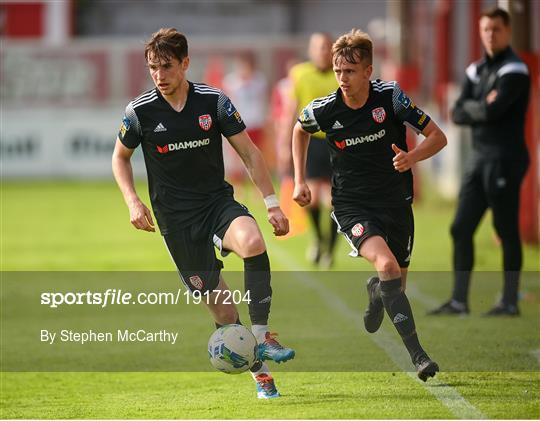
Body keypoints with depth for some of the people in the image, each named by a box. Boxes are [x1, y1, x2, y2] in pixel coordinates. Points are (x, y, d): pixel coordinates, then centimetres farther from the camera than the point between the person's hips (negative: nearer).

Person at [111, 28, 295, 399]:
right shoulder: (140, 111, -5)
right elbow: (121, 157, 13)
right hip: (176, 217, 0)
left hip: (218, 201, 0)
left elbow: (249, 152, 3)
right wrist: (133, 202, -2)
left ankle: (262, 338, -24)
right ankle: (259, 371, 15)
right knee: (215, 296, -2)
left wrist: (272, 204, -2)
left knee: (253, 241, -33)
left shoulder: (214, 101, -5)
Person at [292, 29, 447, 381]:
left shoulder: (391, 97, -12)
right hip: (351, 205, -2)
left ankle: (376, 292, 52)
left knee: (397, 284, 11)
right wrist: (300, 181, 11)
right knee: (386, 265, -28)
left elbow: (437, 137, -6)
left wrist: (412, 157, -26)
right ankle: (417, 354, -29)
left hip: (396, 202, 2)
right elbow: (300, 130, 16)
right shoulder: (323, 111, -9)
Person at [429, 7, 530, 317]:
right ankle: (459, 301, 9)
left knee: (507, 231, -4)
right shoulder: (478, 70, 16)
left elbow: (492, 111, -20)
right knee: (461, 229, 5)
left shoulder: (513, 70, -9)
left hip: (504, 160, -8)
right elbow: (458, 114, 9)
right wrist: (483, 108, -8)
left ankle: (510, 302, 1)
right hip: (481, 159, 8)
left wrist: (471, 107, -1)